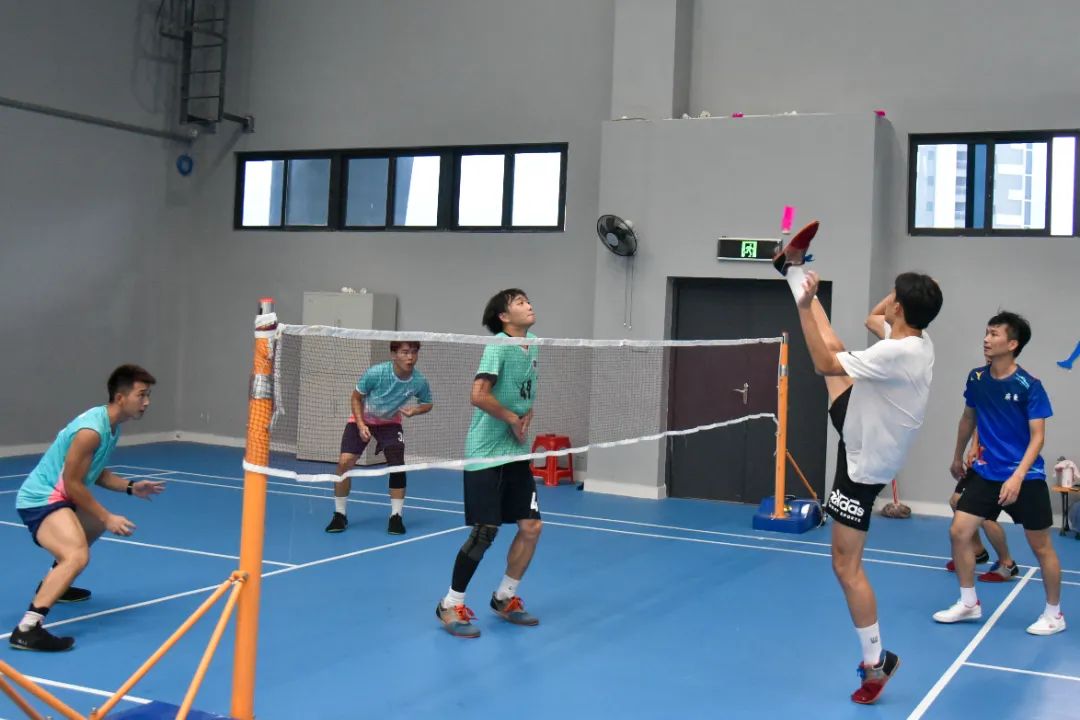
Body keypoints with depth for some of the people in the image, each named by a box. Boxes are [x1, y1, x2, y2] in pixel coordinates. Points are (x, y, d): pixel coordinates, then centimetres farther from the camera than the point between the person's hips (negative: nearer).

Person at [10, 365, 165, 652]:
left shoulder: (111, 426, 7)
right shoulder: (91, 430, -24)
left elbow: (96, 472, 18)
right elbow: (72, 483, -21)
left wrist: (131, 487, 7)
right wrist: (107, 518, -17)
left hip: (56, 496, 11)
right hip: (41, 498, -11)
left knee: (95, 526, 35)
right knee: (77, 555, -31)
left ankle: (53, 585, 51)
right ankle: (27, 629, -35)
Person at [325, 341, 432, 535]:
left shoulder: (420, 381, -24)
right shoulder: (374, 373, -31)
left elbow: (427, 404, -2)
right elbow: (356, 398, -13)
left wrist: (415, 410, -24)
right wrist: (361, 425, -22)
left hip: (390, 423, 2)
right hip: (362, 419, -1)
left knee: (397, 465, -15)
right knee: (344, 462, -13)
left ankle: (396, 516, 2)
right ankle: (340, 515, 4)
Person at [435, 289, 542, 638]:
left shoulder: (533, 345, 9)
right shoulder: (498, 345, -15)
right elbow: (479, 395, -26)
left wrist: (528, 416, 3)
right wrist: (514, 419, -13)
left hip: (516, 452, 8)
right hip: (486, 454, -8)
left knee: (531, 526, 5)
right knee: (484, 533, -6)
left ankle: (504, 598, 23)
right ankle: (450, 605, 11)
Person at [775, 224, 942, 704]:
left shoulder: (898, 354, -34)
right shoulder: (918, 340, -6)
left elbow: (824, 364, -28)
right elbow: (874, 319, 17)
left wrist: (805, 306, -24)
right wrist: (913, 288, 5)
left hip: (863, 463, -9)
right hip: (861, 431, 9)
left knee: (846, 565, -2)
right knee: (832, 342, 13)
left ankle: (875, 662, 10)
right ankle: (793, 267, 35)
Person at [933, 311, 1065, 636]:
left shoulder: (1029, 386, -15)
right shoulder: (976, 378, 0)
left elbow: (1037, 437, -15)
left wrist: (1017, 477, -26)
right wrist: (958, 457, 26)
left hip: (1025, 478, -5)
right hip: (986, 473, 5)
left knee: (1041, 546, 5)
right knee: (959, 532, -3)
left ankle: (1054, 613, 23)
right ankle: (969, 603, 13)